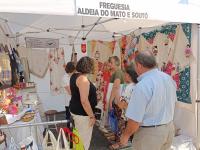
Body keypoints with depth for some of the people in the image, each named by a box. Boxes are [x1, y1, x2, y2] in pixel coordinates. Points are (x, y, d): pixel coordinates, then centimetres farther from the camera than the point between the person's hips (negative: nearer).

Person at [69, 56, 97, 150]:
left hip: (75, 110, 10)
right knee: (84, 139, 5)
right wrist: (92, 116, -20)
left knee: (79, 136, 24)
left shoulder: (74, 76, 5)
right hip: (82, 113, -10)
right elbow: (84, 101, -28)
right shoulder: (83, 79, -25)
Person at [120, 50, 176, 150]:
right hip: (169, 128, 7)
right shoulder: (168, 78, -2)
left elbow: (135, 120, -25)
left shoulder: (142, 86, -26)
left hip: (150, 132, -7)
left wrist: (125, 135, -9)